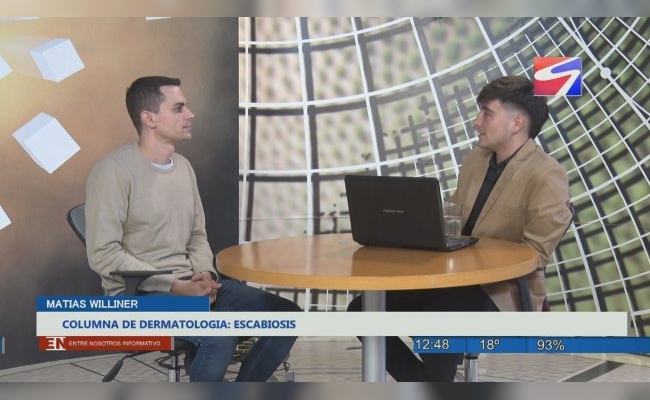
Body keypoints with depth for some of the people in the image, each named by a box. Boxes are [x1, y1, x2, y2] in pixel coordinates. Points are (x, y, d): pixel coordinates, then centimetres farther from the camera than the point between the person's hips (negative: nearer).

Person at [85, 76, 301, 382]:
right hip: (140, 293, -8)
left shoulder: (183, 166, 11)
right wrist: (174, 286, -19)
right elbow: (103, 254, -17)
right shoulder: (115, 170, -13)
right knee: (220, 337, -34)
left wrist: (205, 274, -5)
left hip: (189, 283, 8)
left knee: (288, 316, -5)